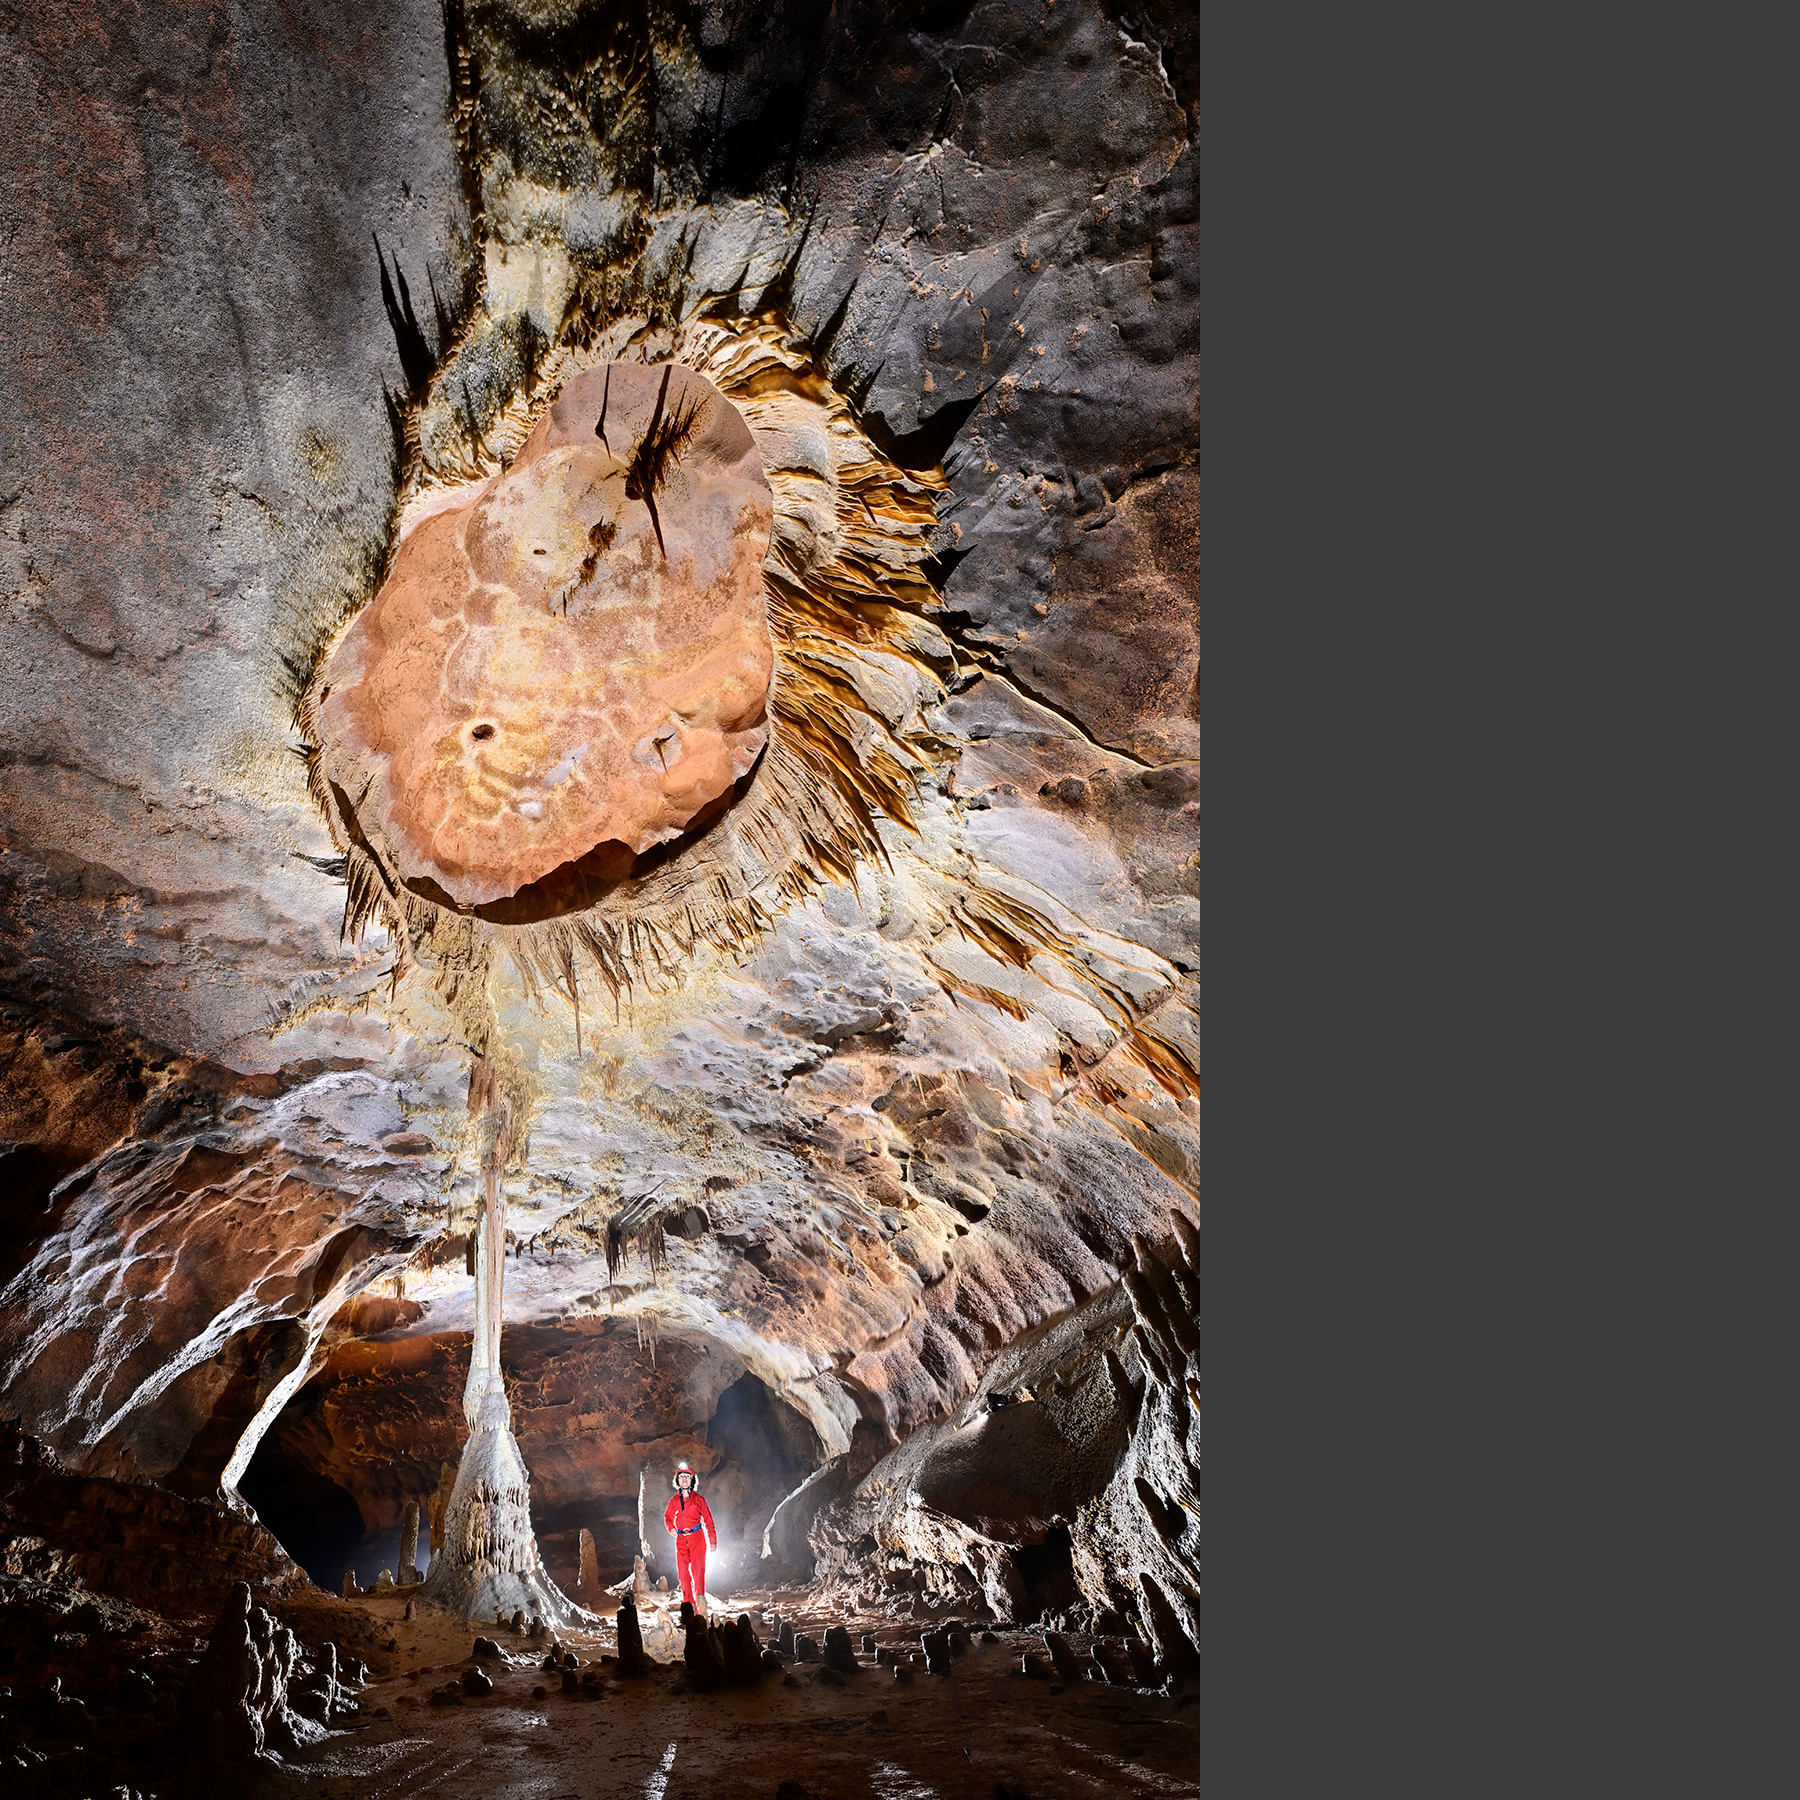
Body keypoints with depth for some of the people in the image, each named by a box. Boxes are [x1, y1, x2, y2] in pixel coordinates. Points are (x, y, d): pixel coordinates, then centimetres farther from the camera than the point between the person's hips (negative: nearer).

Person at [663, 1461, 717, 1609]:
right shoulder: (674, 1500, 9)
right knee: (683, 1573, 0)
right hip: (681, 1540, 3)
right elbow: (667, 1517, 24)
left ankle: (700, 1597, -14)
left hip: (697, 1538, -3)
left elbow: (708, 1521, 4)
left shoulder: (699, 1499, 1)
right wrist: (671, 1528, 2)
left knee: (698, 1569, -17)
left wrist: (713, 1541, 1)